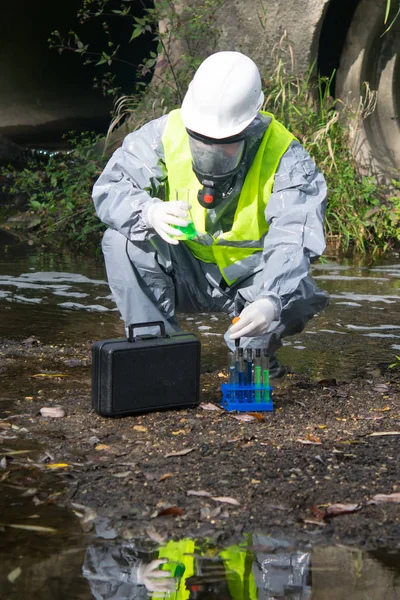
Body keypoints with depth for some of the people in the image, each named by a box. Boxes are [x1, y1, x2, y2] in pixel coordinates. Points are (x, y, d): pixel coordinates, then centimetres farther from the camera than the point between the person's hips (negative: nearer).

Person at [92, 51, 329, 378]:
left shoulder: (286, 158, -22)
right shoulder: (166, 133, -15)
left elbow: (292, 243, -33)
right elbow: (109, 188, -16)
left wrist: (270, 301, -53)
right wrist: (149, 212, -40)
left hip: (252, 275, -2)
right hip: (186, 273, 2)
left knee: (298, 296, -34)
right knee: (121, 240, -23)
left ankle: (254, 350, -1)